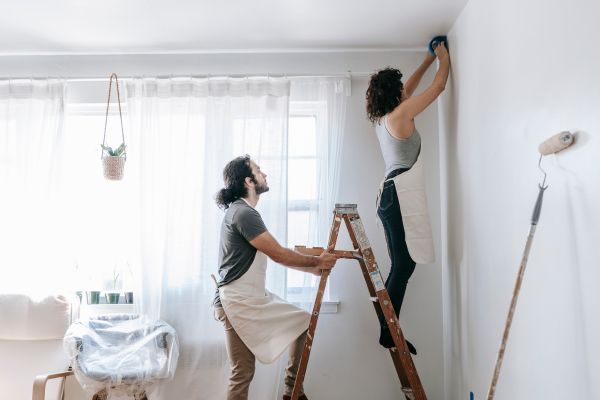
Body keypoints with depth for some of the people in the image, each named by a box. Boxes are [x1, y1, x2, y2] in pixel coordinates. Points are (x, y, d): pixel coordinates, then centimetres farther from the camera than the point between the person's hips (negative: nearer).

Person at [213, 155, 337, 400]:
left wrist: (312, 268, 12)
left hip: (256, 298, 10)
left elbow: (275, 255, 17)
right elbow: (278, 254, -17)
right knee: (243, 373, -3)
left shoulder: (245, 212, 15)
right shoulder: (243, 213, -17)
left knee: (304, 321, 14)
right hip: (237, 304, -10)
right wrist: (316, 261, -3)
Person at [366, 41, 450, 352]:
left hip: (391, 194, 10)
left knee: (401, 267, 10)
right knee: (403, 267, -7)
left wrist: (429, 58, 39)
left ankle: (389, 330, 14)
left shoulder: (382, 117, 17)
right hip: (401, 195, -10)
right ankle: (389, 334, -2)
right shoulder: (401, 113, -6)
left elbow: (409, 89, 33)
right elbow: (439, 85, 3)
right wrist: (444, 57, 22)